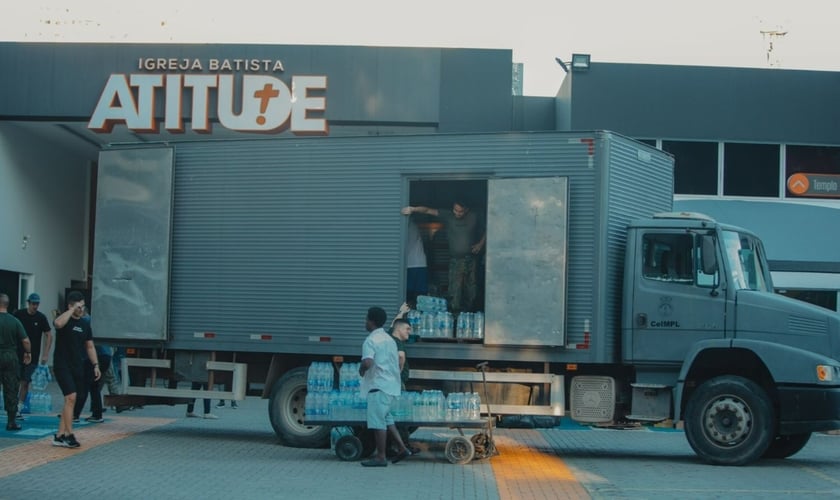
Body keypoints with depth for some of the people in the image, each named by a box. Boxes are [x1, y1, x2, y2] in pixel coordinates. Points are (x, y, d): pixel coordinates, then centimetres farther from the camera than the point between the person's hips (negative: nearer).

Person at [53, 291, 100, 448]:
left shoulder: (85, 324, 11)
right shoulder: (65, 319, -8)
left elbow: (90, 347, 17)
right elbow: (58, 323, -35)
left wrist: (96, 365, 9)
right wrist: (72, 310, -26)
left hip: (78, 367, 7)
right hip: (62, 365, -7)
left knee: (70, 401, 8)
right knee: (71, 397, -17)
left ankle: (59, 436, 14)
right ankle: (69, 435, -14)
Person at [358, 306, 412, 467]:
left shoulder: (371, 341, -13)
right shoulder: (389, 339, 16)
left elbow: (367, 362, -28)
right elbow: (398, 363, 21)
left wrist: (361, 370, -8)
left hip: (379, 386, -9)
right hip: (392, 385, 9)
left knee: (377, 422, -3)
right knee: (386, 418, 20)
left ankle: (381, 457, 0)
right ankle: (402, 448, 15)